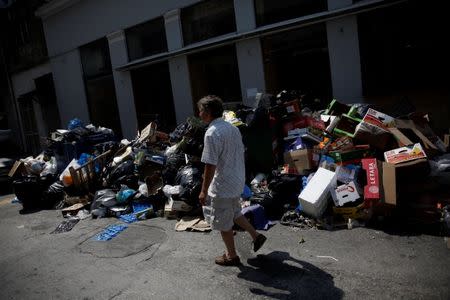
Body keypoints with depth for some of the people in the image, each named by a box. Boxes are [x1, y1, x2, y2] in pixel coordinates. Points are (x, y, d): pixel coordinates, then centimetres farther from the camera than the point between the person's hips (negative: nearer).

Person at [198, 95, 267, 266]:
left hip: (223, 186, -8)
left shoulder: (212, 133, -22)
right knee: (234, 213, 29)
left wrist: (204, 191, -15)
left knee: (223, 223, 10)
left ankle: (231, 256, 26)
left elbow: (210, 165, -23)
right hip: (237, 182, 8)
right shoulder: (233, 128, 5)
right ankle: (256, 236, 32)